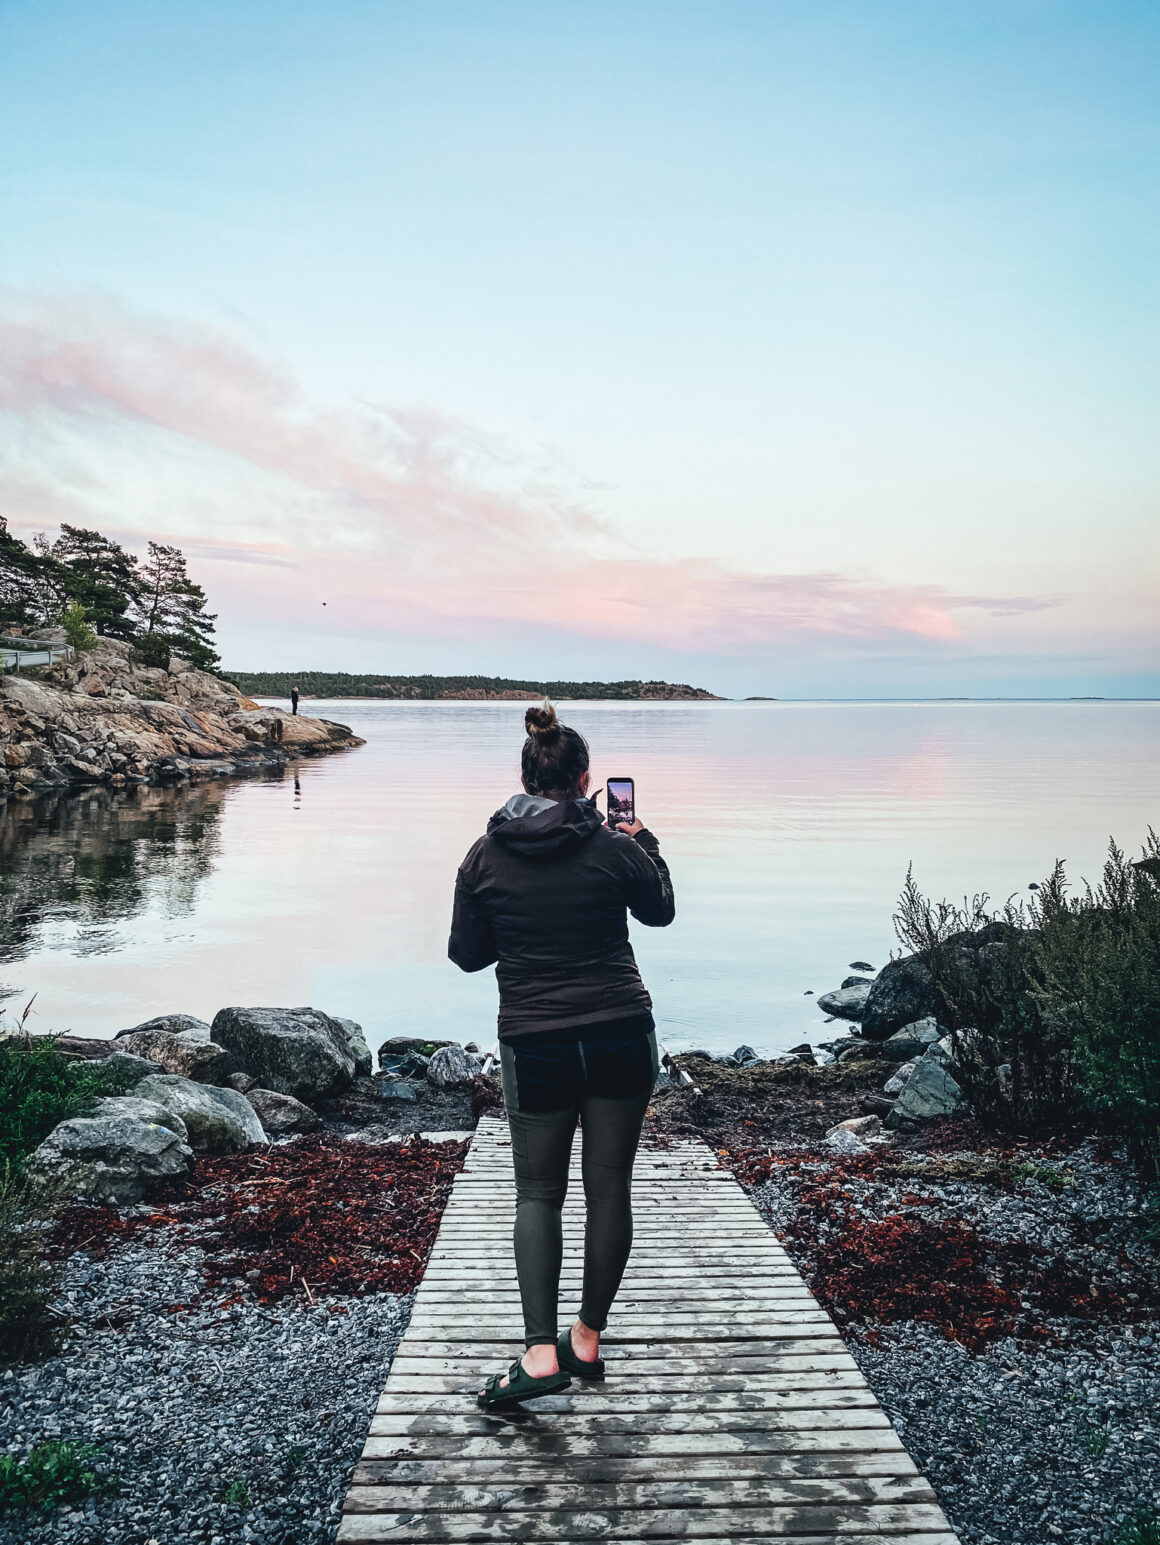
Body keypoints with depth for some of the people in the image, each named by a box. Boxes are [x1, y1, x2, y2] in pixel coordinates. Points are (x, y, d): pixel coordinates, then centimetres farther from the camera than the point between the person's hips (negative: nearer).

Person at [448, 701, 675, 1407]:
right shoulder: (613, 847, -7)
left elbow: (467, 954, 5)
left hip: (536, 1048, 0)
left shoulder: (484, 857, -4)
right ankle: (588, 1341, 23)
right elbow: (660, 911, 12)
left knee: (538, 1193, 13)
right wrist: (645, 842, 27)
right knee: (610, 1187, 12)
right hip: (623, 1039, 0)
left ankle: (541, 1353, 2)